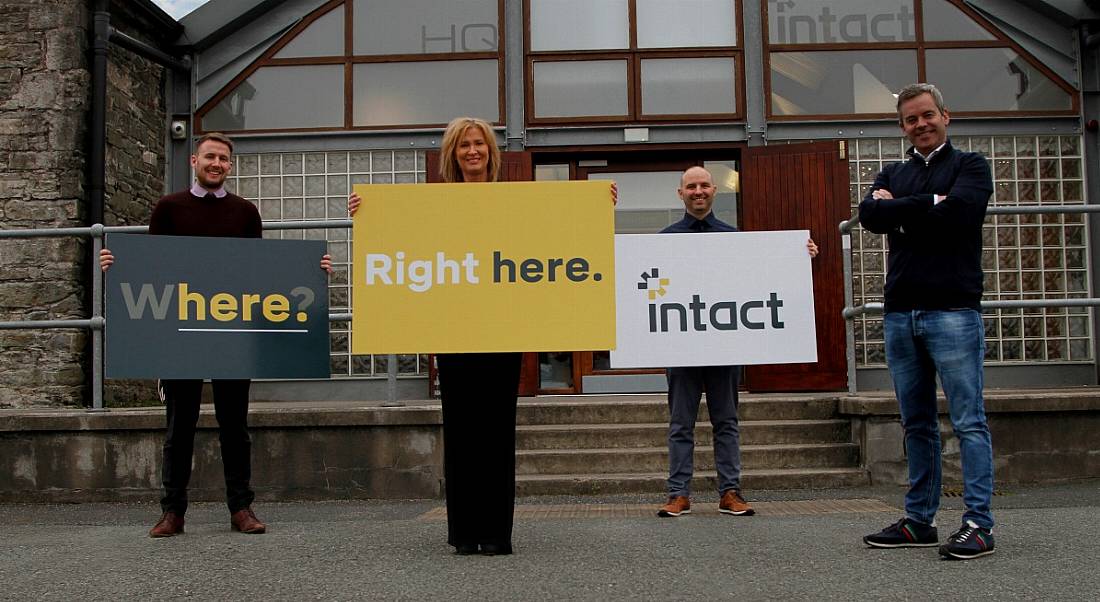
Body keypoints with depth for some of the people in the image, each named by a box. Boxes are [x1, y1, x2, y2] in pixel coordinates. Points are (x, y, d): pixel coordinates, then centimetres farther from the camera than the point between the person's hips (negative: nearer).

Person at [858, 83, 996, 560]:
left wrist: (899, 209, -4)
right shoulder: (893, 175, 20)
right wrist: (928, 204, -8)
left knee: (968, 421, -5)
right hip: (900, 314, 5)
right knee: (917, 423, 10)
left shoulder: (970, 166, 6)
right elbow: (869, 214, -1)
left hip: (952, 310, -5)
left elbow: (956, 214, -15)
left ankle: (979, 524, -1)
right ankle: (919, 521, 17)